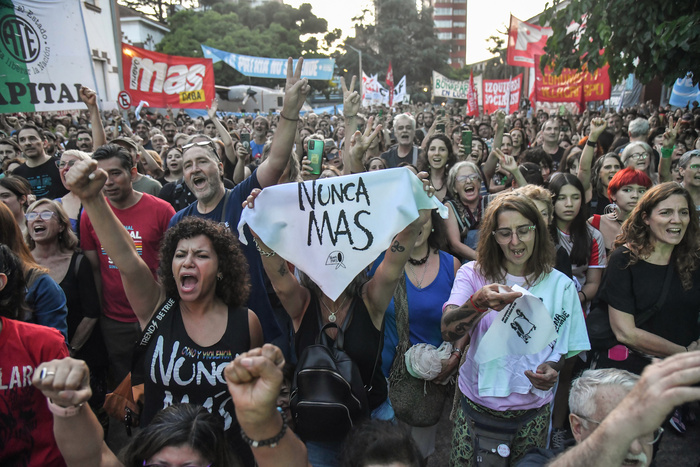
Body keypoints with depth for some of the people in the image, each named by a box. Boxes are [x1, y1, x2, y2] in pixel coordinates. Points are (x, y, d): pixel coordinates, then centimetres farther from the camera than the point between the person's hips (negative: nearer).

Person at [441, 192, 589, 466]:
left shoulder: (560, 285, -2)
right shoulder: (472, 274, -8)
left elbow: (567, 349, 5)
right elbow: (447, 331, -21)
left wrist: (551, 369, -16)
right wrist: (478, 303, -39)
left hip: (532, 409, 1)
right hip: (477, 401, -1)